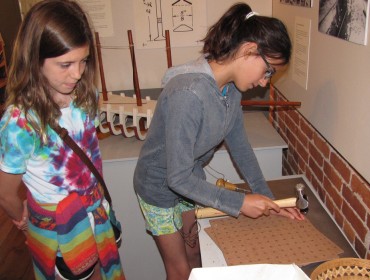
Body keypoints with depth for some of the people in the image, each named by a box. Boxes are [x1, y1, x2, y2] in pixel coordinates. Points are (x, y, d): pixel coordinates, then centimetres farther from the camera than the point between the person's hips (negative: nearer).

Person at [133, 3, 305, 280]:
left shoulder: (231, 86, -12)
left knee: (196, 256, 23)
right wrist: (240, 203, -26)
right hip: (160, 188, -6)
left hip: (191, 182, 7)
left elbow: (240, 145, -2)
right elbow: (178, 178, -32)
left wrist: (268, 200, -2)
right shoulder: (188, 94, -37)